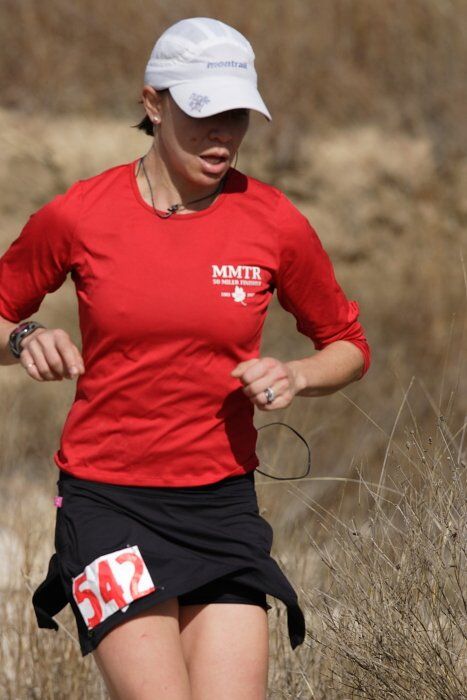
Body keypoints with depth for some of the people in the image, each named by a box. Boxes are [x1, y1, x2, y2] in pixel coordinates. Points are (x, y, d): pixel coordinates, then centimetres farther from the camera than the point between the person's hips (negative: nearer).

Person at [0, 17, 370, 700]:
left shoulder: (276, 223, 0)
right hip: (105, 498, -2)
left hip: (224, 508, 2)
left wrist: (295, 377, -6)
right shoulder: (78, 215, -3)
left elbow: (348, 346, 14)